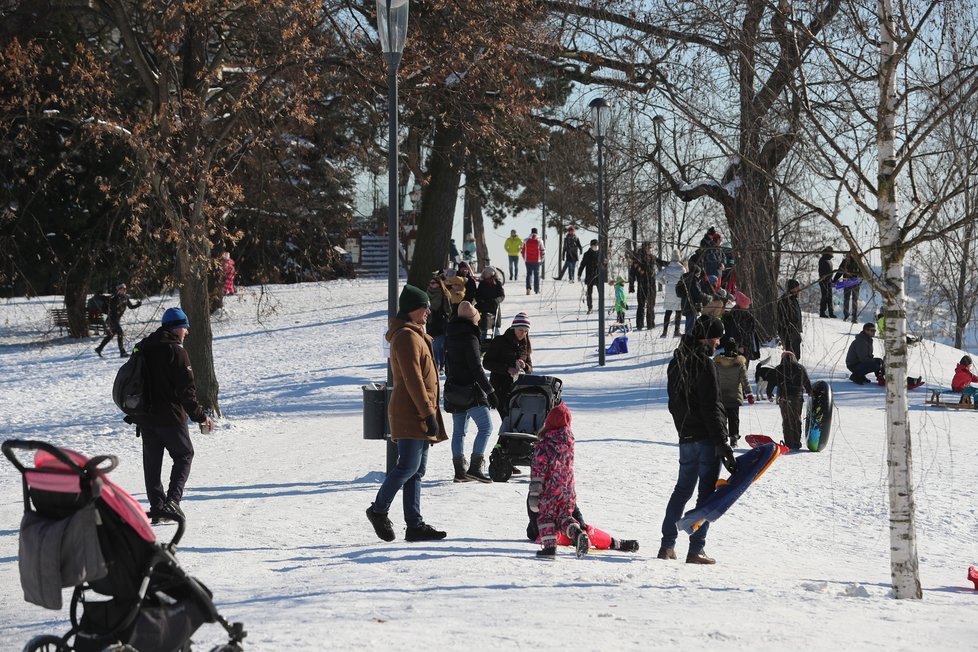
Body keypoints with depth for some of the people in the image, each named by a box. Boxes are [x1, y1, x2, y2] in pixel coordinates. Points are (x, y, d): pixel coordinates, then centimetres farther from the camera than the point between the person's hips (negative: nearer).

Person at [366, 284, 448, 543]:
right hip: (411, 414, -11)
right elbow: (413, 379, -19)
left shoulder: (415, 335, 22)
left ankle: (414, 525, 7)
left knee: (416, 470, 7)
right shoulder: (406, 336, -12)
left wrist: (428, 412, 23)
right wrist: (428, 413, -21)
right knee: (409, 467, -11)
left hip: (417, 415, 11)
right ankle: (379, 510, 2)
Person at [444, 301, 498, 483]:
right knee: (485, 426, -6)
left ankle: (459, 470, 9)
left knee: (458, 430, 10)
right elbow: (476, 368, -18)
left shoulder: (451, 336, 11)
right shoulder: (469, 337, -15)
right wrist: (489, 391, -14)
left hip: (453, 389, 9)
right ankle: (475, 466, -14)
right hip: (470, 390, -9)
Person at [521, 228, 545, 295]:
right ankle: (536, 290, 11)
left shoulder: (526, 241, -1)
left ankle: (528, 287, -13)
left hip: (528, 261, 1)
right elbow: (542, 251, -5)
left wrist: (524, 258, 17)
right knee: (536, 275, 9)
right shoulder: (539, 241, -6)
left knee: (529, 274, 6)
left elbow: (522, 251, 2)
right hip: (536, 261, -1)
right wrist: (541, 259, 11)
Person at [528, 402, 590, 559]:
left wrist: (534, 493, -11)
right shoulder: (569, 441, 2)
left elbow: (537, 471, -13)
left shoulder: (543, 446, -14)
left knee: (546, 516, 10)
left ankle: (549, 546, 2)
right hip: (568, 489, 5)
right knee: (564, 516, 17)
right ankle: (578, 533, -8)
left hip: (550, 490, -5)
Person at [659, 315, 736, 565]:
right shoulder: (704, 363, -15)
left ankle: (667, 546, 17)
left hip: (685, 437, 8)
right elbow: (711, 408, -19)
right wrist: (723, 444, -18)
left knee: (683, 489, 17)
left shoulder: (676, 362, 12)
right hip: (706, 437, -8)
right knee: (707, 491, -2)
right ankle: (696, 549, -4)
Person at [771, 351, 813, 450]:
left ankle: (789, 443, -2)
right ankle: (797, 443, 11)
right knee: (797, 420, 11)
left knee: (787, 421, 3)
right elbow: (807, 383, 10)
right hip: (797, 397, 1)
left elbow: (772, 382, 4)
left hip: (784, 398, -1)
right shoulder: (801, 368, 4)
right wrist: (810, 393, 25)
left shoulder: (778, 370, 1)